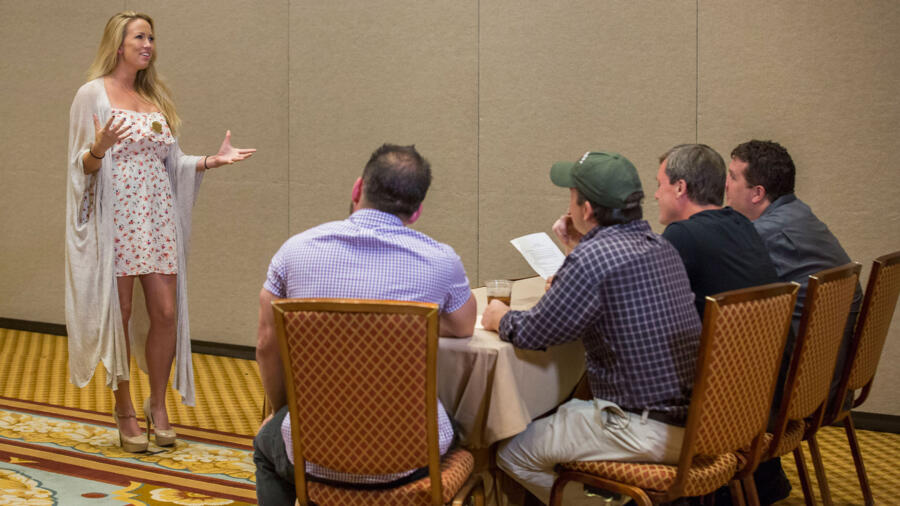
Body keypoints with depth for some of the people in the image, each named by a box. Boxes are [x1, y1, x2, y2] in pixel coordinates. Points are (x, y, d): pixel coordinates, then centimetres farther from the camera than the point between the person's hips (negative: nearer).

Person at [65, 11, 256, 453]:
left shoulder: (157, 98, 16)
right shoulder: (93, 94, -1)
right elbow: (82, 167, -3)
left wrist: (213, 160, 3)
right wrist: (99, 148, -24)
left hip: (158, 217, 5)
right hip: (115, 218, -4)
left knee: (167, 313, -1)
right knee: (118, 315, 1)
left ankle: (157, 405, 17)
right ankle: (124, 409, 17)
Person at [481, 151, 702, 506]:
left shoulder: (593, 257, -18)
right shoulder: (661, 247, 8)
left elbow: (533, 333, -12)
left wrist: (501, 320, 9)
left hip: (647, 430, -9)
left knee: (512, 454, 3)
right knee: (560, 413, 29)